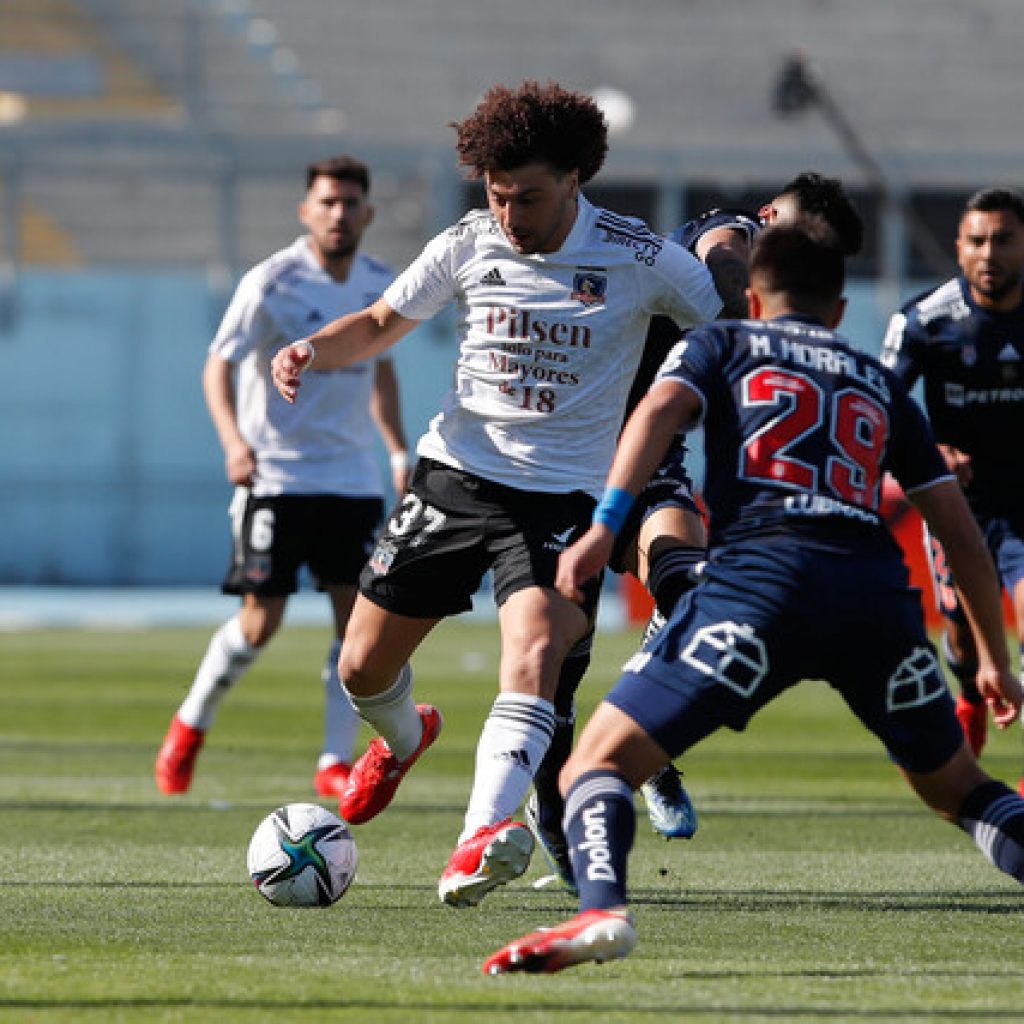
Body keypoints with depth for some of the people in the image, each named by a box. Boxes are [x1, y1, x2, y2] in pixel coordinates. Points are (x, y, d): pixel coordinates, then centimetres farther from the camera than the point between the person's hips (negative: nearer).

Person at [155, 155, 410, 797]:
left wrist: (399, 451, 16)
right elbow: (219, 364, -12)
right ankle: (191, 725, 19)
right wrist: (234, 440, -27)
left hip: (353, 476, 5)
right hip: (276, 474, -5)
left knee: (358, 617, -5)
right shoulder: (273, 283, -11)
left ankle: (336, 763, 2)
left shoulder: (381, 285, 6)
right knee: (261, 621, -5)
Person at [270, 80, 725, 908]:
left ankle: (479, 844, -43)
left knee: (534, 650, -29)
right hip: (456, 472, 4)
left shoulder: (639, 260, -9)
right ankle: (403, 738, 47)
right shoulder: (470, 245, -1)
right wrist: (313, 350, -5)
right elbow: (383, 322, 13)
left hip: (564, 494, -3)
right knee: (363, 669, 10)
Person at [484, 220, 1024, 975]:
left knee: (600, 763, -1)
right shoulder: (880, 383, 30)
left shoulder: (722, 345, 22)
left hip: (762, 574, -3)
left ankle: (603, 908, -30)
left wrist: (604, 526, -11)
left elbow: (661, 409, -1)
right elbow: (960, 531, 28)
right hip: (878, 588, 3)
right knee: (957, 788, 22)